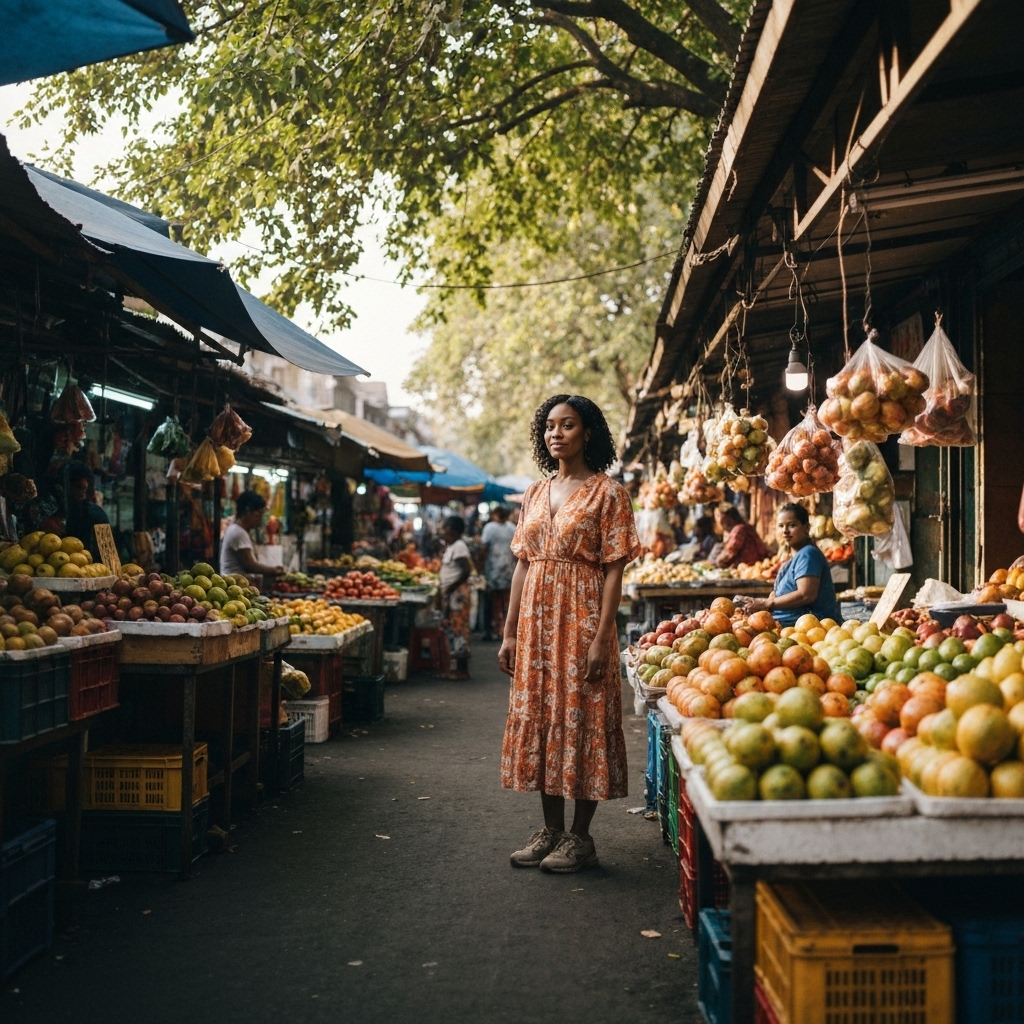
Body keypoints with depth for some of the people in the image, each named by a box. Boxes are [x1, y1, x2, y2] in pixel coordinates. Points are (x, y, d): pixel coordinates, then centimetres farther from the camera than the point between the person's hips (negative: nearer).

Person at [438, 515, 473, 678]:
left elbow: (467, 570, -22)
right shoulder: (450, 546, 16)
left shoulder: (459, 546, -14)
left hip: (458, 593, -10)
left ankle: (462, 670, -2)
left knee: (458, 629, -6)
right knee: (451, 628, 11)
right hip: (449, 594, 10)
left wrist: (450, 588, -19)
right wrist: (442, 590, 11)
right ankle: (458, 668, 16)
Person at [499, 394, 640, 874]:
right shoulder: (535, 492, 12)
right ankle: (551, 829, 19)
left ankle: (580, 836, 9)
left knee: (582, 717, -1)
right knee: (538, 714, 8)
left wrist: (601, 638, -17)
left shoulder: (607, 492, -4)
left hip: (581, 616, -6)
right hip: (536, 618, 6)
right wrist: (510, 632, 8)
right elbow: (522, 564, 12)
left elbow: (614, 569, -10)